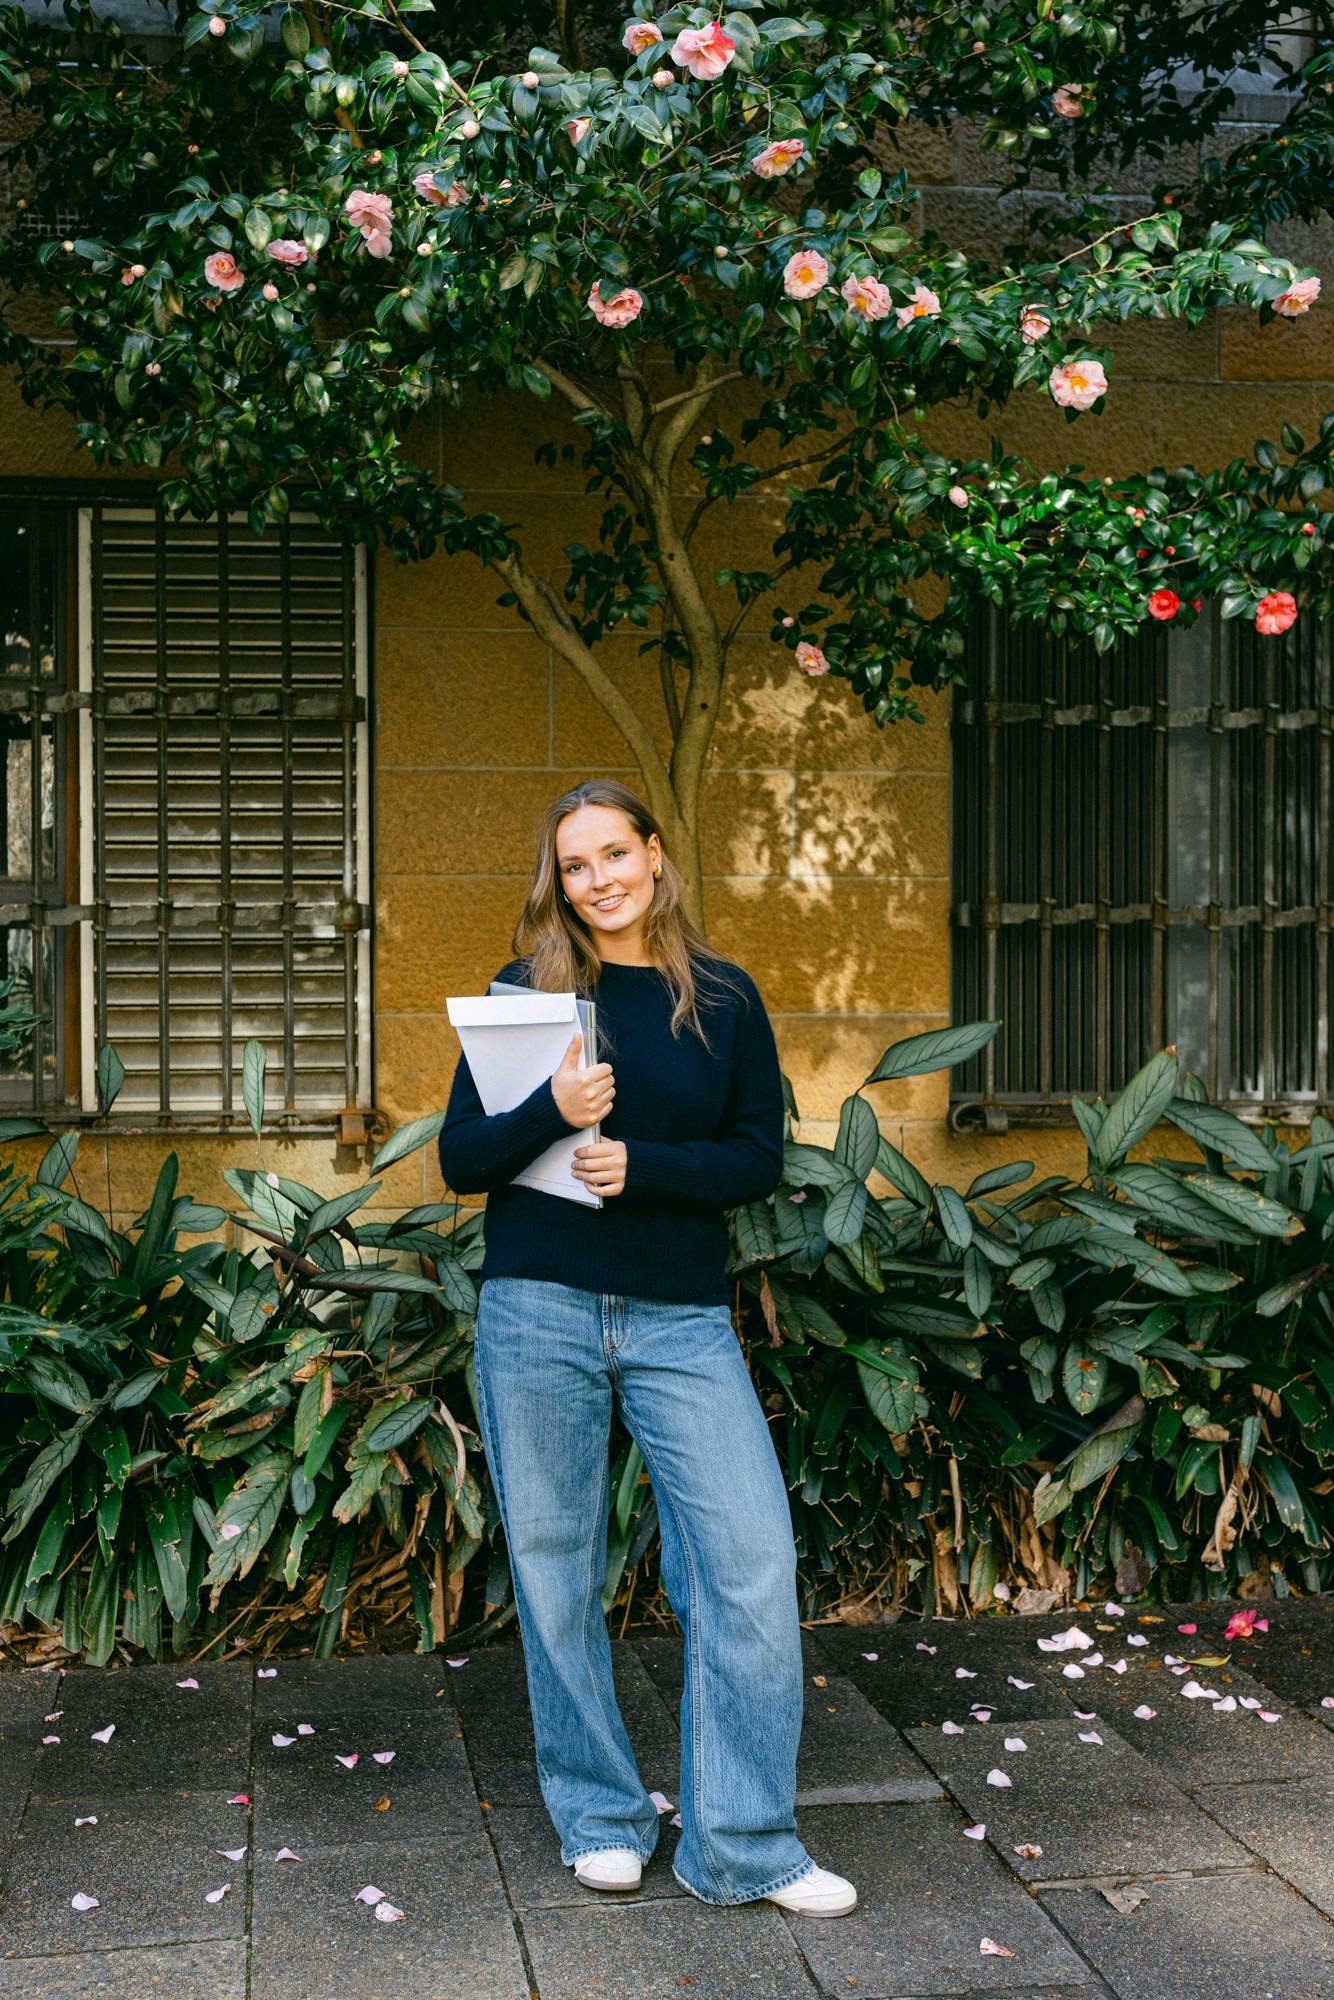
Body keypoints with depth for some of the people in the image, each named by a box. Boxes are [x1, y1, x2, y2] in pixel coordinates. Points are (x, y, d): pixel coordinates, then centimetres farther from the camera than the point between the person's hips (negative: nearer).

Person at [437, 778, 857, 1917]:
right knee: (557, 1566, 7)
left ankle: (742, 1848, 6)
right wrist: (552, 1114, -17)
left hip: (683, 1320, 1)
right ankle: (601, 1820, 25)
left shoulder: (723, 998, 6)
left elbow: (761, 1158, 3)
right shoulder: (527, 989, 4)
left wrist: (643, 1164, -13)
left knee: (752, 1556, -7)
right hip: (540, 1313, 0)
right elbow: (460, 1160, 2)